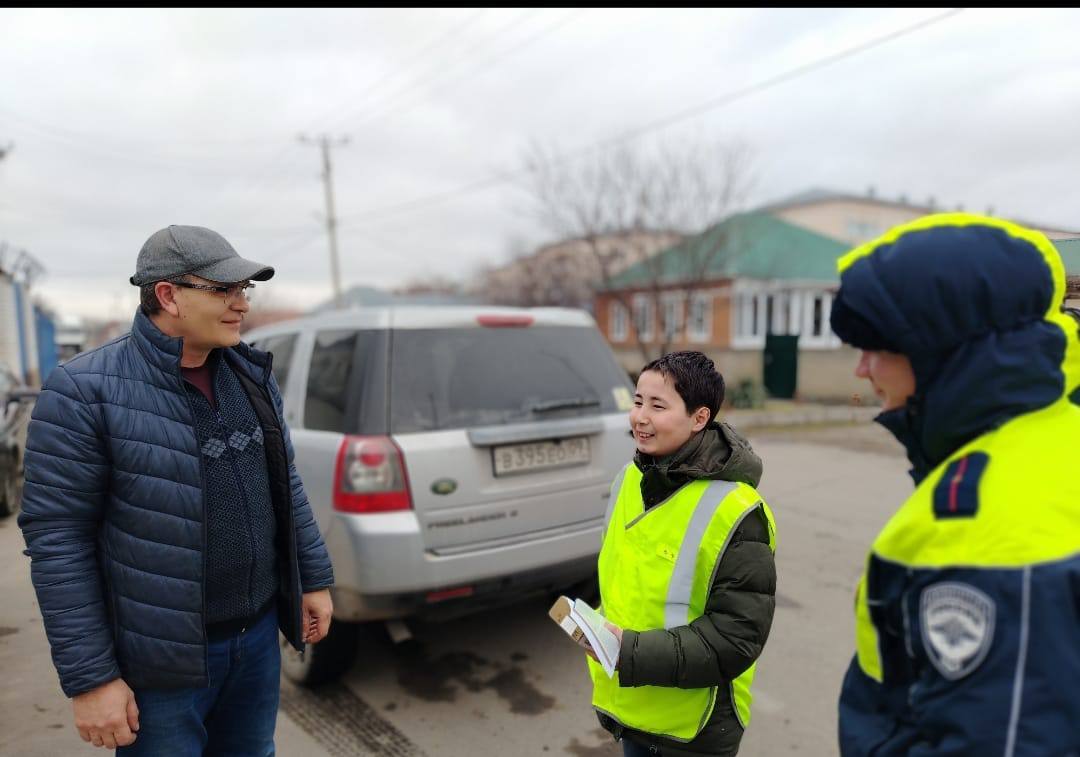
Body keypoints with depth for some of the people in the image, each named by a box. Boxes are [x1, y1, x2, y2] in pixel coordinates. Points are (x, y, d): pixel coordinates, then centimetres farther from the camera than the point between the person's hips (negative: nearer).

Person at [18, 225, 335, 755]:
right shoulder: (85, 391, -15)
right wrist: (89, 678, -14)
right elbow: (57, 537, -15)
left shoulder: (252, 375, 2)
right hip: (163, 657, -5)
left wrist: (315, 579, 8)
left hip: (259, 634, 5)